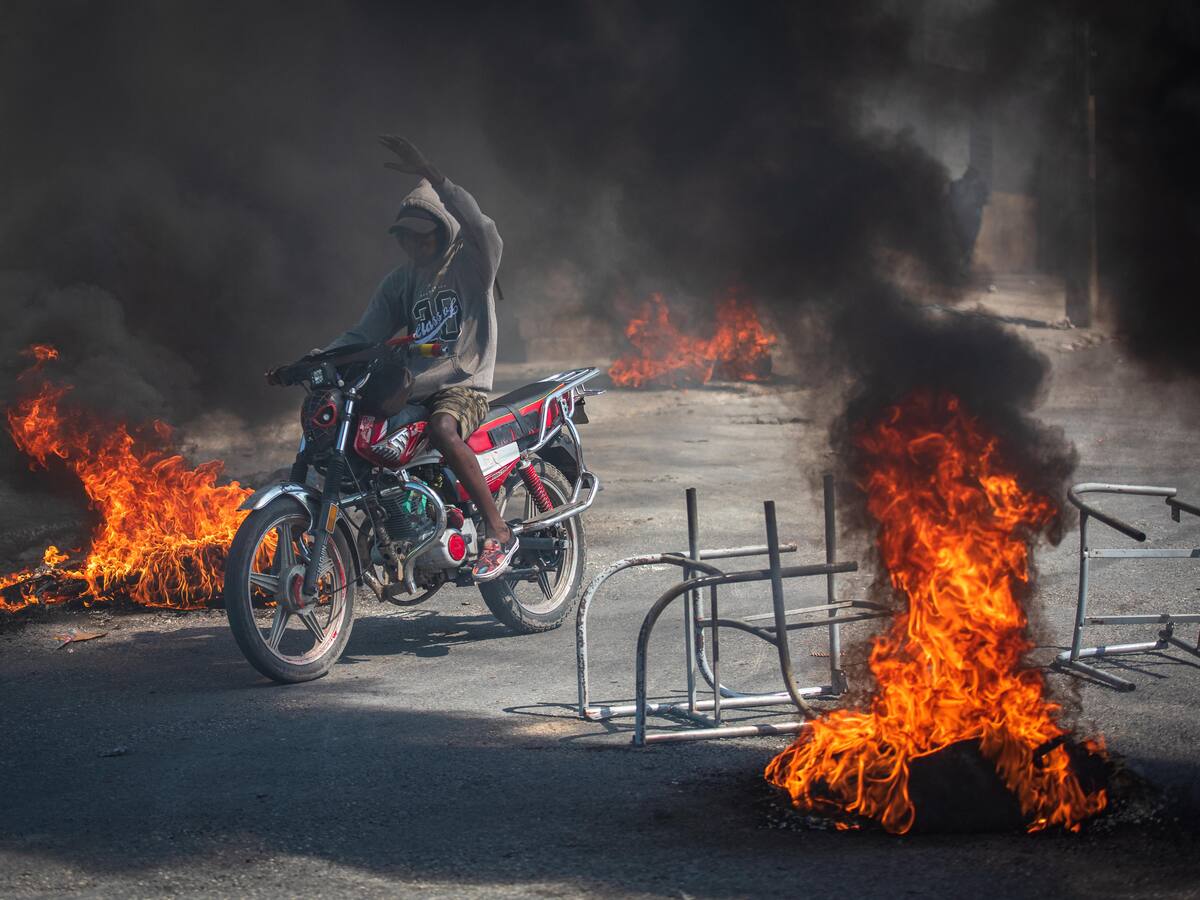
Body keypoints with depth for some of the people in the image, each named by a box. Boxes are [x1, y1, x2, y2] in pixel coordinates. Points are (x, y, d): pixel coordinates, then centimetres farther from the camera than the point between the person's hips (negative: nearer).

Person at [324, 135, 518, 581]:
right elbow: (363, 334, 11)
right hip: (411, 389, 7)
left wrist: (431, 177, -36)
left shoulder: (472, 264, -2)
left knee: (442, 428, -39)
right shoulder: (399, 283, 16)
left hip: (464, 385, -7)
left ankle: (499, 532, -35)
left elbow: (479, 225, -25)